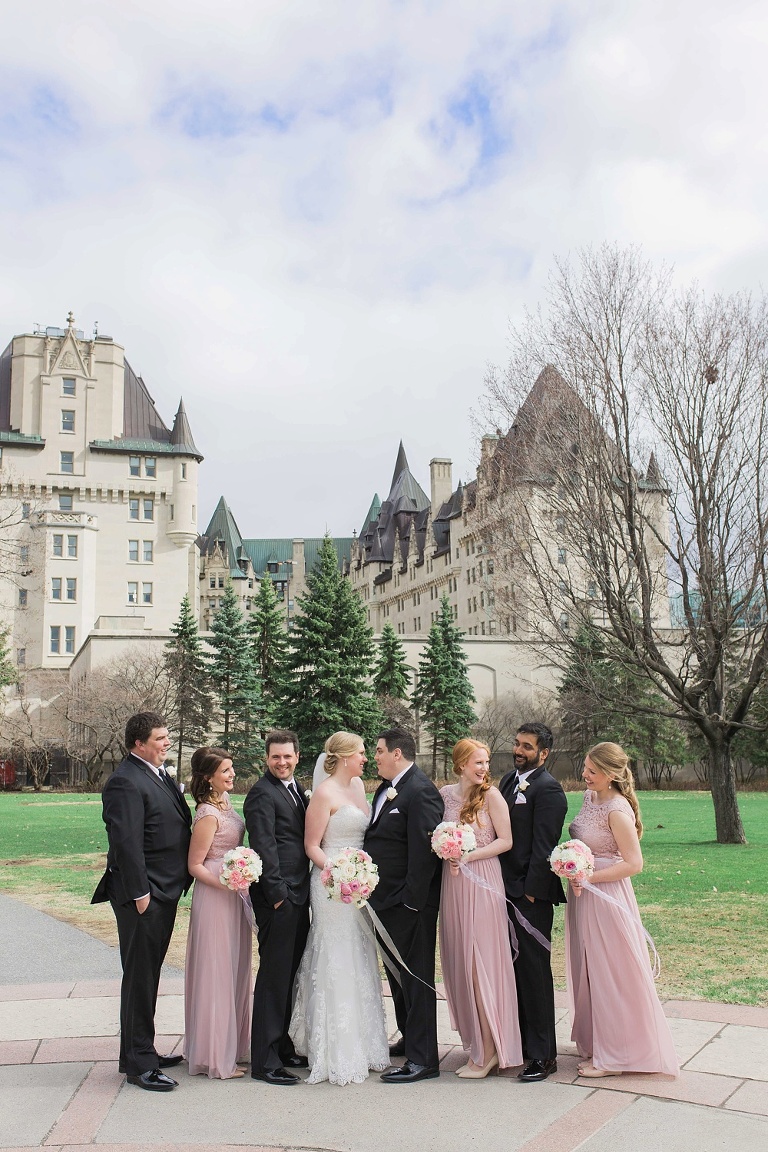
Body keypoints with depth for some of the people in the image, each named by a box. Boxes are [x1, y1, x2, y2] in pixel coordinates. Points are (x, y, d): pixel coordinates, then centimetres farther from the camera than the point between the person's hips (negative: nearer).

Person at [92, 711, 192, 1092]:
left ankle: (143, 1050, 31)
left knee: (148, 975, 19)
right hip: (143, 896, -10)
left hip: (164, 892, 10)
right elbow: (127, 842, -22)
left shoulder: (159, 775, 13)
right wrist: (140, 893, -22)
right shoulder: (126, 782, -18)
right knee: (140, 978, -1)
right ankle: (138, 1063, 8)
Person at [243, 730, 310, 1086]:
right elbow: (264, 847, -17)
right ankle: (264, 1061, 3)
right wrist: (277, 893, -18)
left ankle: (283, 1047, 27)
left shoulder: (296, 789, 16)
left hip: (297, 895, 9)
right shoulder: (262, 793, -12)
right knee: (273, 976, -4)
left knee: (290, 975, 16)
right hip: (278, 897, -9)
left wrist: (302, 894, 13)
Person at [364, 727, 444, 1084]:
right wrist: (373, 894, 12)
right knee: (398, 975, 21)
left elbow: (424, 850, -22)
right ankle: (409, 1039, 36)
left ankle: (422, 1059, 5)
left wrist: (412, 901, -21)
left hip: (410, 903, -10)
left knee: (416, 978, -3)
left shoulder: (420, 791, -18)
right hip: (387, 901, 10)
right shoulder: (386, 789, 12)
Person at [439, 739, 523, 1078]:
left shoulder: (491, 794, -7)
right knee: (458, 961, 10)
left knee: (482, 961, -2)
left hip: (482, 881, -5)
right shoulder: (445, 794, 6)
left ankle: (489, 1050, 7)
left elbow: (505, 840, -7)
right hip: (452, 882, 5)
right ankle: (475, 1041, 23)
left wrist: (468, 856, -15)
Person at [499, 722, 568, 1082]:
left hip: (531, 895, -8)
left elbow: (543, 846, -15)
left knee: (534, 971, -1)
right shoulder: (508, 780, 14)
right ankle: (517, 1042, 27)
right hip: (506, 890, 8)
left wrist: (531, 891, -16)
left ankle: (542, 1055, 9)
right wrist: (498, 884, 10)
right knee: (513, 969, 15)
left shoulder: (547, 789, -12)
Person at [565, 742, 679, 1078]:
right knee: (589, 971, 17)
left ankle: (614, 1055, 15)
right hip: (584, 893, 9)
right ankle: (595, 1041, 32)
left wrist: (588, 878, -20)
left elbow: (634, 864, -20)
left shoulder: (617, 810, -20)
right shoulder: (590, 797, 5)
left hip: (606, 896, -9)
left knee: (610, 974, 3)